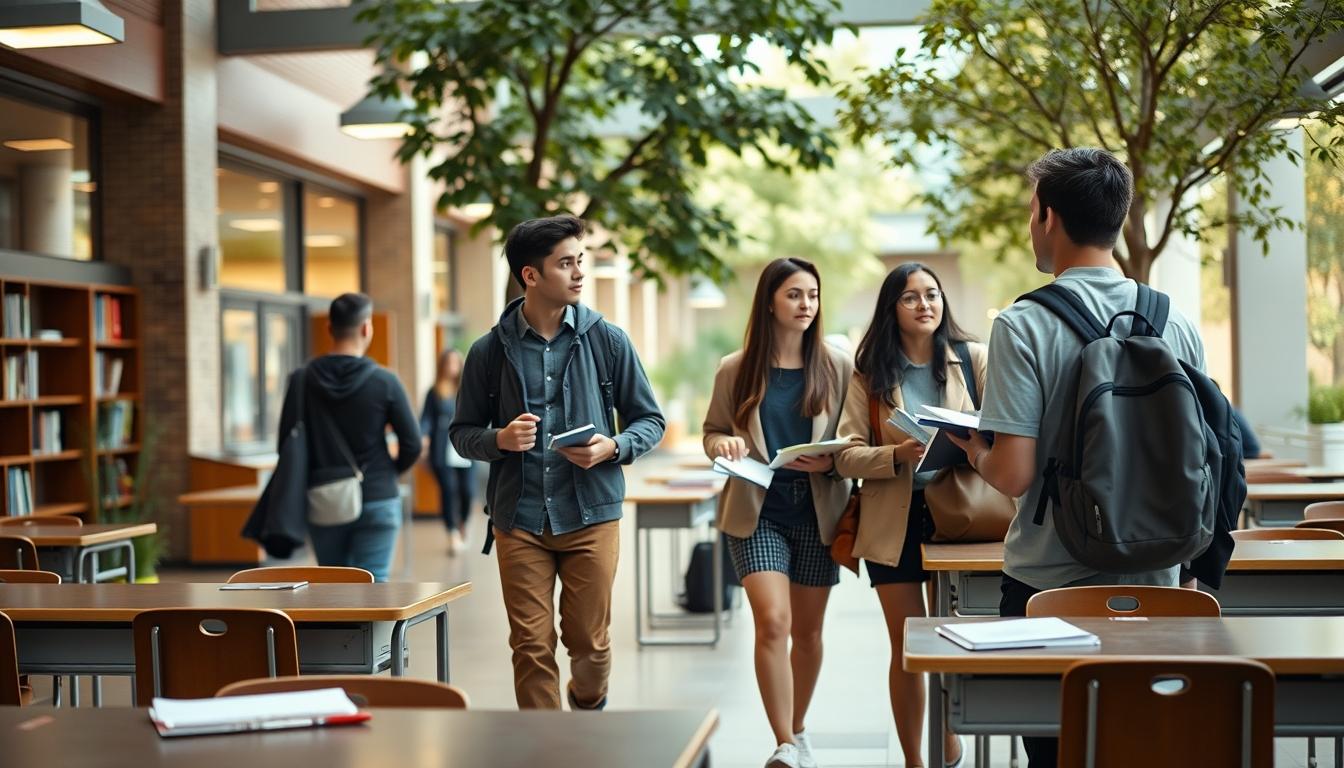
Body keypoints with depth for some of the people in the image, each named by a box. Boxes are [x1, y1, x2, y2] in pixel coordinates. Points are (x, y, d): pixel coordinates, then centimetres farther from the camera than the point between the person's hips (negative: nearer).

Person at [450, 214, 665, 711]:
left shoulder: (607, 340, 2)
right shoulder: (490, 351, 2)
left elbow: (650, 421, 8)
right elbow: (462, 433, 9)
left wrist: (612, 447, -12)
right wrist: (500, 439, -12)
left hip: (592, 514, 0)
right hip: (519, 519, 0)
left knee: (590, 642, 6)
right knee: (531, 647, 1)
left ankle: (588, 709, 37)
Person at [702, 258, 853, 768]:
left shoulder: (838, 367, 0)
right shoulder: (736, 370, 1)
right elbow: (712, 431, 10)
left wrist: (830, 462, -16)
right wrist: (723, 445, -12)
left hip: (818, 512, 1)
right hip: (757, 512, -1)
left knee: (807, 630, 11)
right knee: (773, 621, -15)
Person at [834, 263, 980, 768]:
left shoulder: (972, 358, 3)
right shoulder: (870, 373, 2)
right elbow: (846, 456, -4)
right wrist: (897, 455, -22)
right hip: (894, 519, 0)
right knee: (908, 649, 3)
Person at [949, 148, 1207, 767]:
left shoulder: (1023, 326, -13)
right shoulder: (1178, 324, 1)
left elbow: (1013, 476, -17)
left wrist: (971, 447, 4)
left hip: (1050, 587, -4)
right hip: (1152, 584, 4)